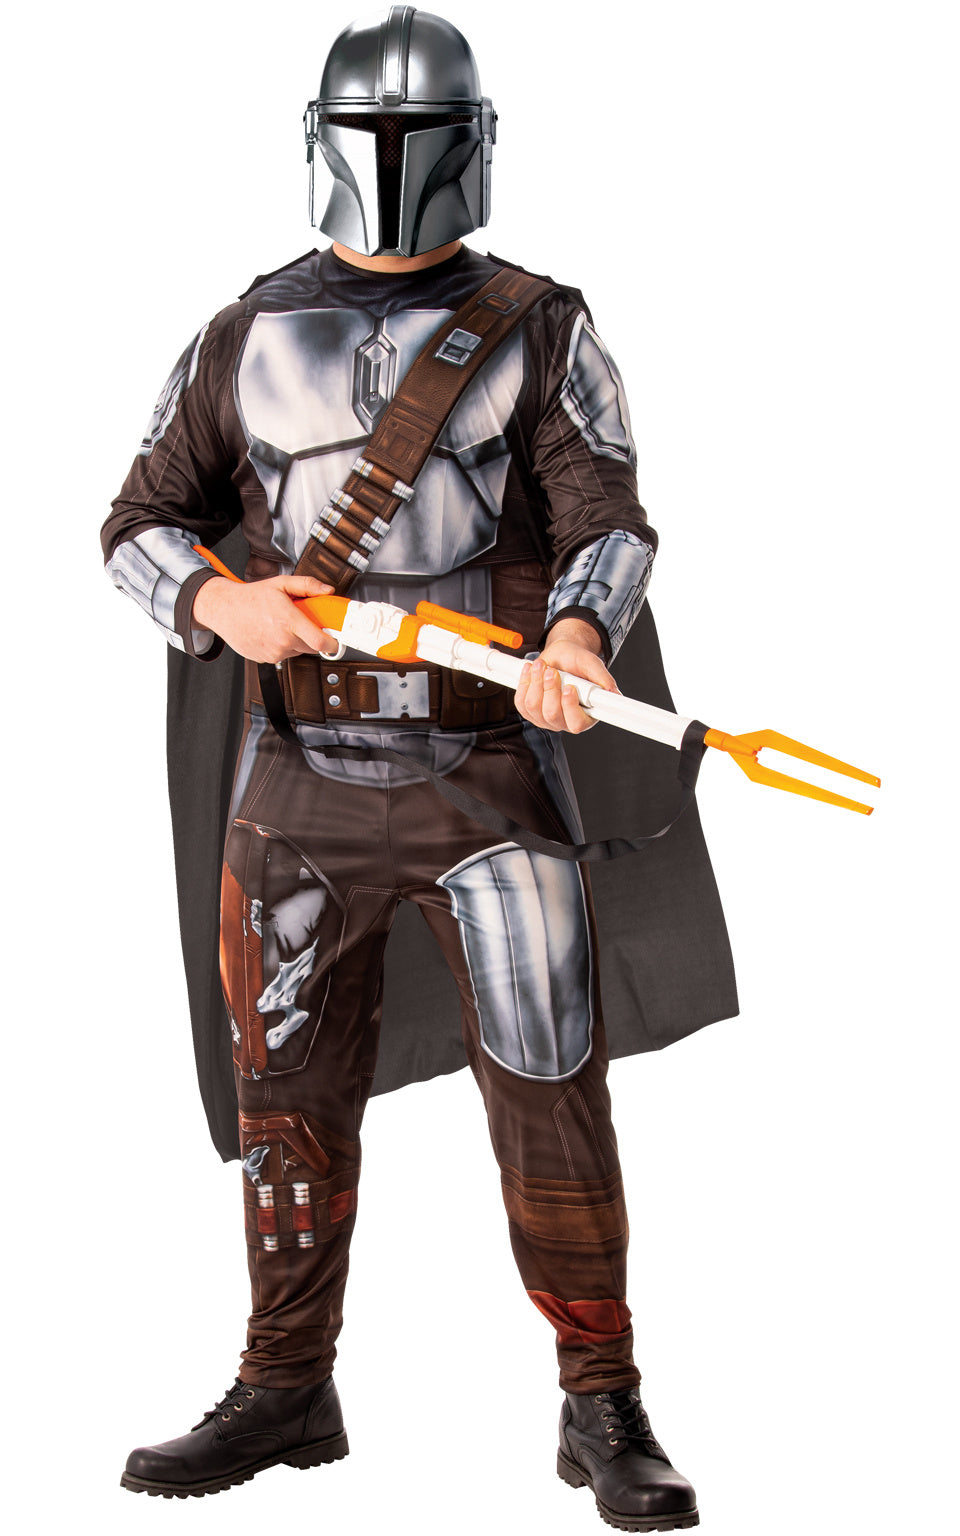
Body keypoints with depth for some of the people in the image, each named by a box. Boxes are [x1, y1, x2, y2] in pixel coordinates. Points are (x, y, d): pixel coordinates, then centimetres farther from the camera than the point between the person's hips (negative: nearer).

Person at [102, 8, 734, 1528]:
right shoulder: (243, 342, 6)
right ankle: (285, 1393, 24)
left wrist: (576, 634, -33)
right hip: (300, 783, 2)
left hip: (491, 772, -2)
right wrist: (226, 606, -15)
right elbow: (144, 527, 8)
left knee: (554, 1098, -4)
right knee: (290, 1097, 10)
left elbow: (609, 518, -11)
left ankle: (605, 1414, 8)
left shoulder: (542, 332, 0)